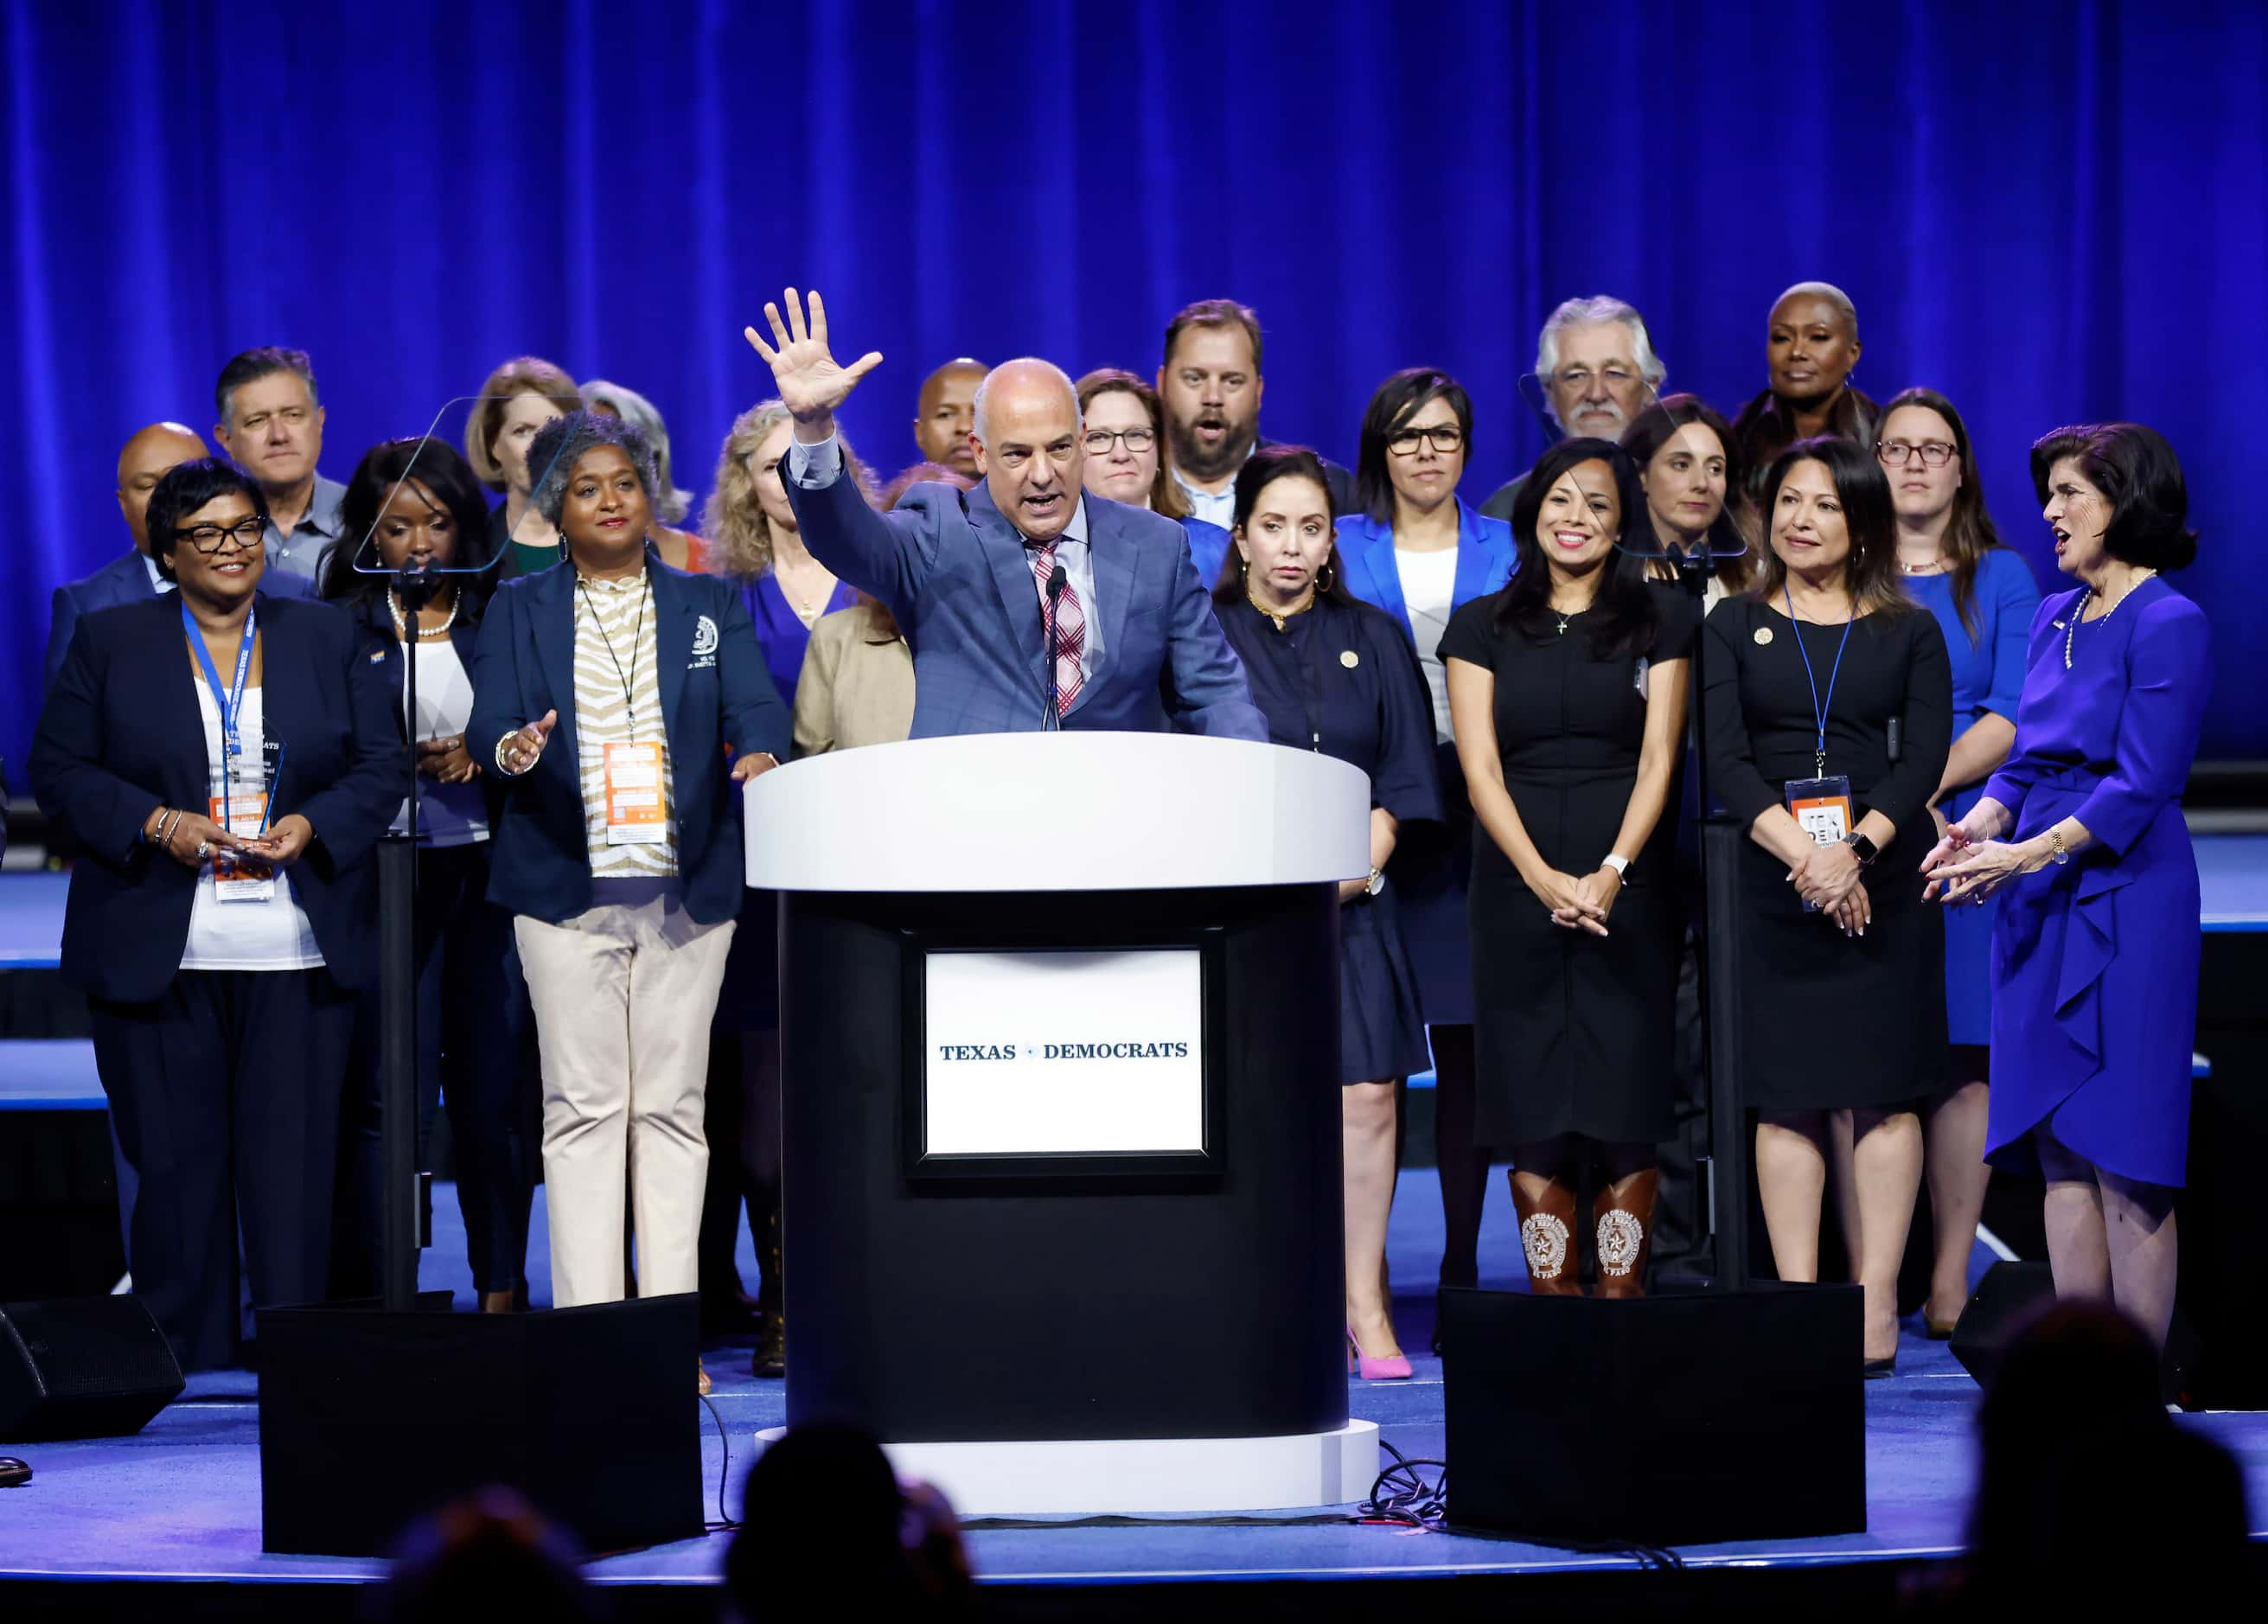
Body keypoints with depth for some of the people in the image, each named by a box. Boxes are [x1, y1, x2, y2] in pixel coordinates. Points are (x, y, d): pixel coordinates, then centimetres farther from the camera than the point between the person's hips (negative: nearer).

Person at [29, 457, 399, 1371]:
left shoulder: (326, 638, 12)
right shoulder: (109, 642, 8)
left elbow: (379, 767, 11)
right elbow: (59, 771, 3)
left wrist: (311, 827, -8)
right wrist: (159, 825, -11)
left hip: (300, 952, 1)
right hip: (158, 949, -1)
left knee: (294, 1156, -2)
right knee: (175, 1159, 0)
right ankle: (185, 1365, 8)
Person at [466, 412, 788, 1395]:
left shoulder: (710, 606, 12)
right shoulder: (519, 611, 10)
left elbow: (754, 704, -2)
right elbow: (488, 725, -2)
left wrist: (760, 755, -25)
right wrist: (512, 749, -26)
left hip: (687, 886, 1)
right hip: (566, 888, -1)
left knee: (672, 1105, 2)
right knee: (583, 1104, -4)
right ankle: (585, 1330, -3)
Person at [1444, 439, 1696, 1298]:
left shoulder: (1660, 618, 8)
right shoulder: (1483, 627, 9)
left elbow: (1659, 760, 1)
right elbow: (1479, 767, 1)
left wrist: (1611, 873, -14)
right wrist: (1543, 876, -13)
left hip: (1629, 889, -1)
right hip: (1517, 890, 1)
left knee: (1626, 1104, -4)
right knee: (1533, 1108, -1)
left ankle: (1621, 1303, 0)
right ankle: (1552, 1302, 2)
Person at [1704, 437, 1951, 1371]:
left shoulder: (1909, 633, 8)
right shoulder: (1734, 626, 8)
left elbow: (1925, 758, -2)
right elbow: (1724, 759, -3)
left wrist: (1855, 849, -17)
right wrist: (1803, 853, -16)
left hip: (1884, 877, 0)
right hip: (1773, 882, 0)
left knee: (1884, 1092, -2)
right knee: (1786, 1096, -1)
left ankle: (1877, 1307, 1)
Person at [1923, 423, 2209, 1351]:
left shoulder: (2168, 625, -9)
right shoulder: (2055, 619, 15)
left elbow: (2141, 787, -15)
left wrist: (2030, 853, -22)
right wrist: (1978, 826, -4)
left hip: (2123, 899, -8)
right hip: (2041, 906, 8)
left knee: (2123, 1151, -6)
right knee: (2058, 1147, 6)